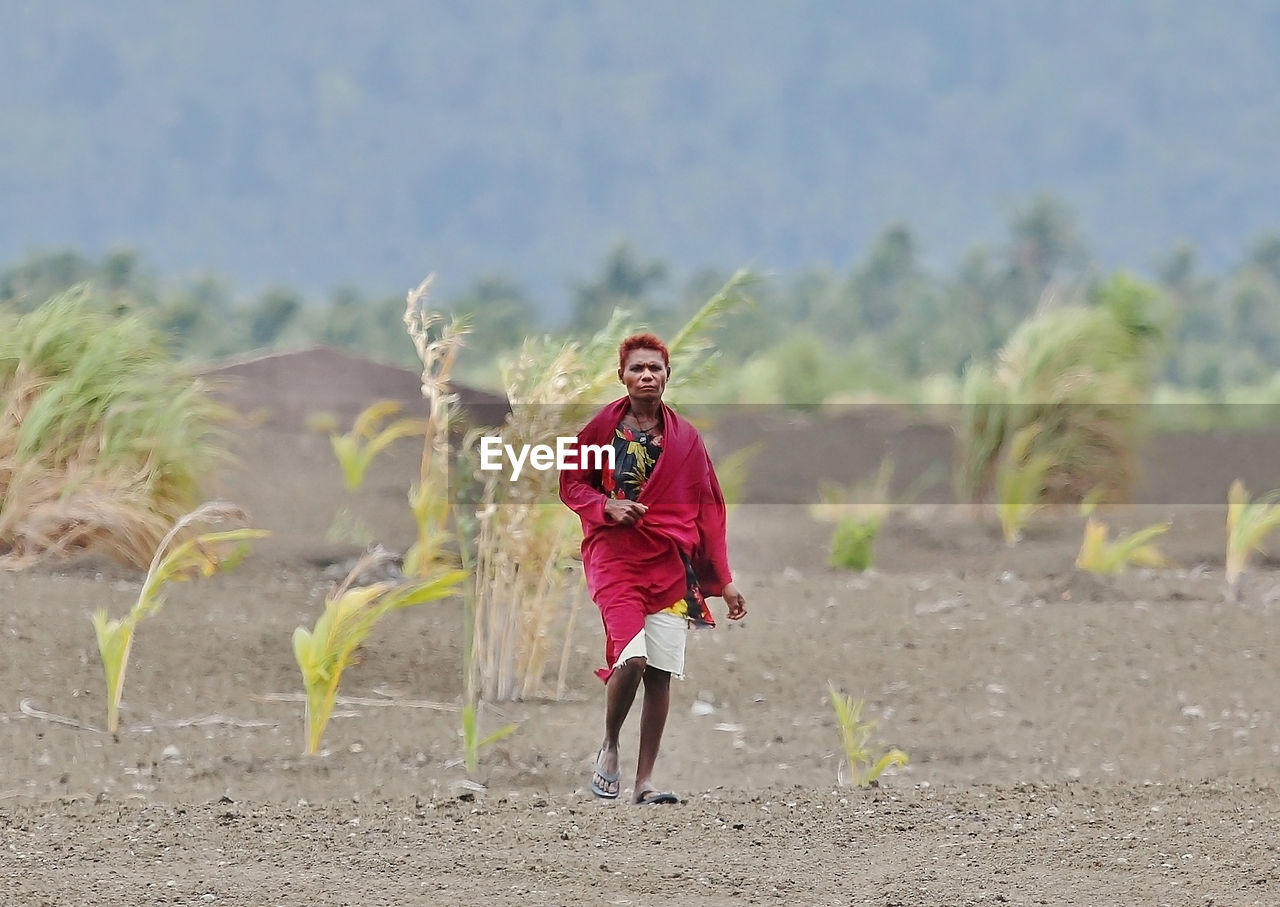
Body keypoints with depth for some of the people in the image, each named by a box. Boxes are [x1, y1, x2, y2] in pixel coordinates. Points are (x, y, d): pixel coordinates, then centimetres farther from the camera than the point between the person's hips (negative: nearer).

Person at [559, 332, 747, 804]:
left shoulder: (685, 438, 8)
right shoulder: (603, 428, 2)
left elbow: (708, 511, 10)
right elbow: (571, 485, 9)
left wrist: (724, 580, 6)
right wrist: (606, 506, -13)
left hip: (670, 564, 3)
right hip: (615, 557, -3)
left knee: (660, 673, 0)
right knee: (632, 658, -20)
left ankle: (644, 780, 7)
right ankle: (609, 748, 6)